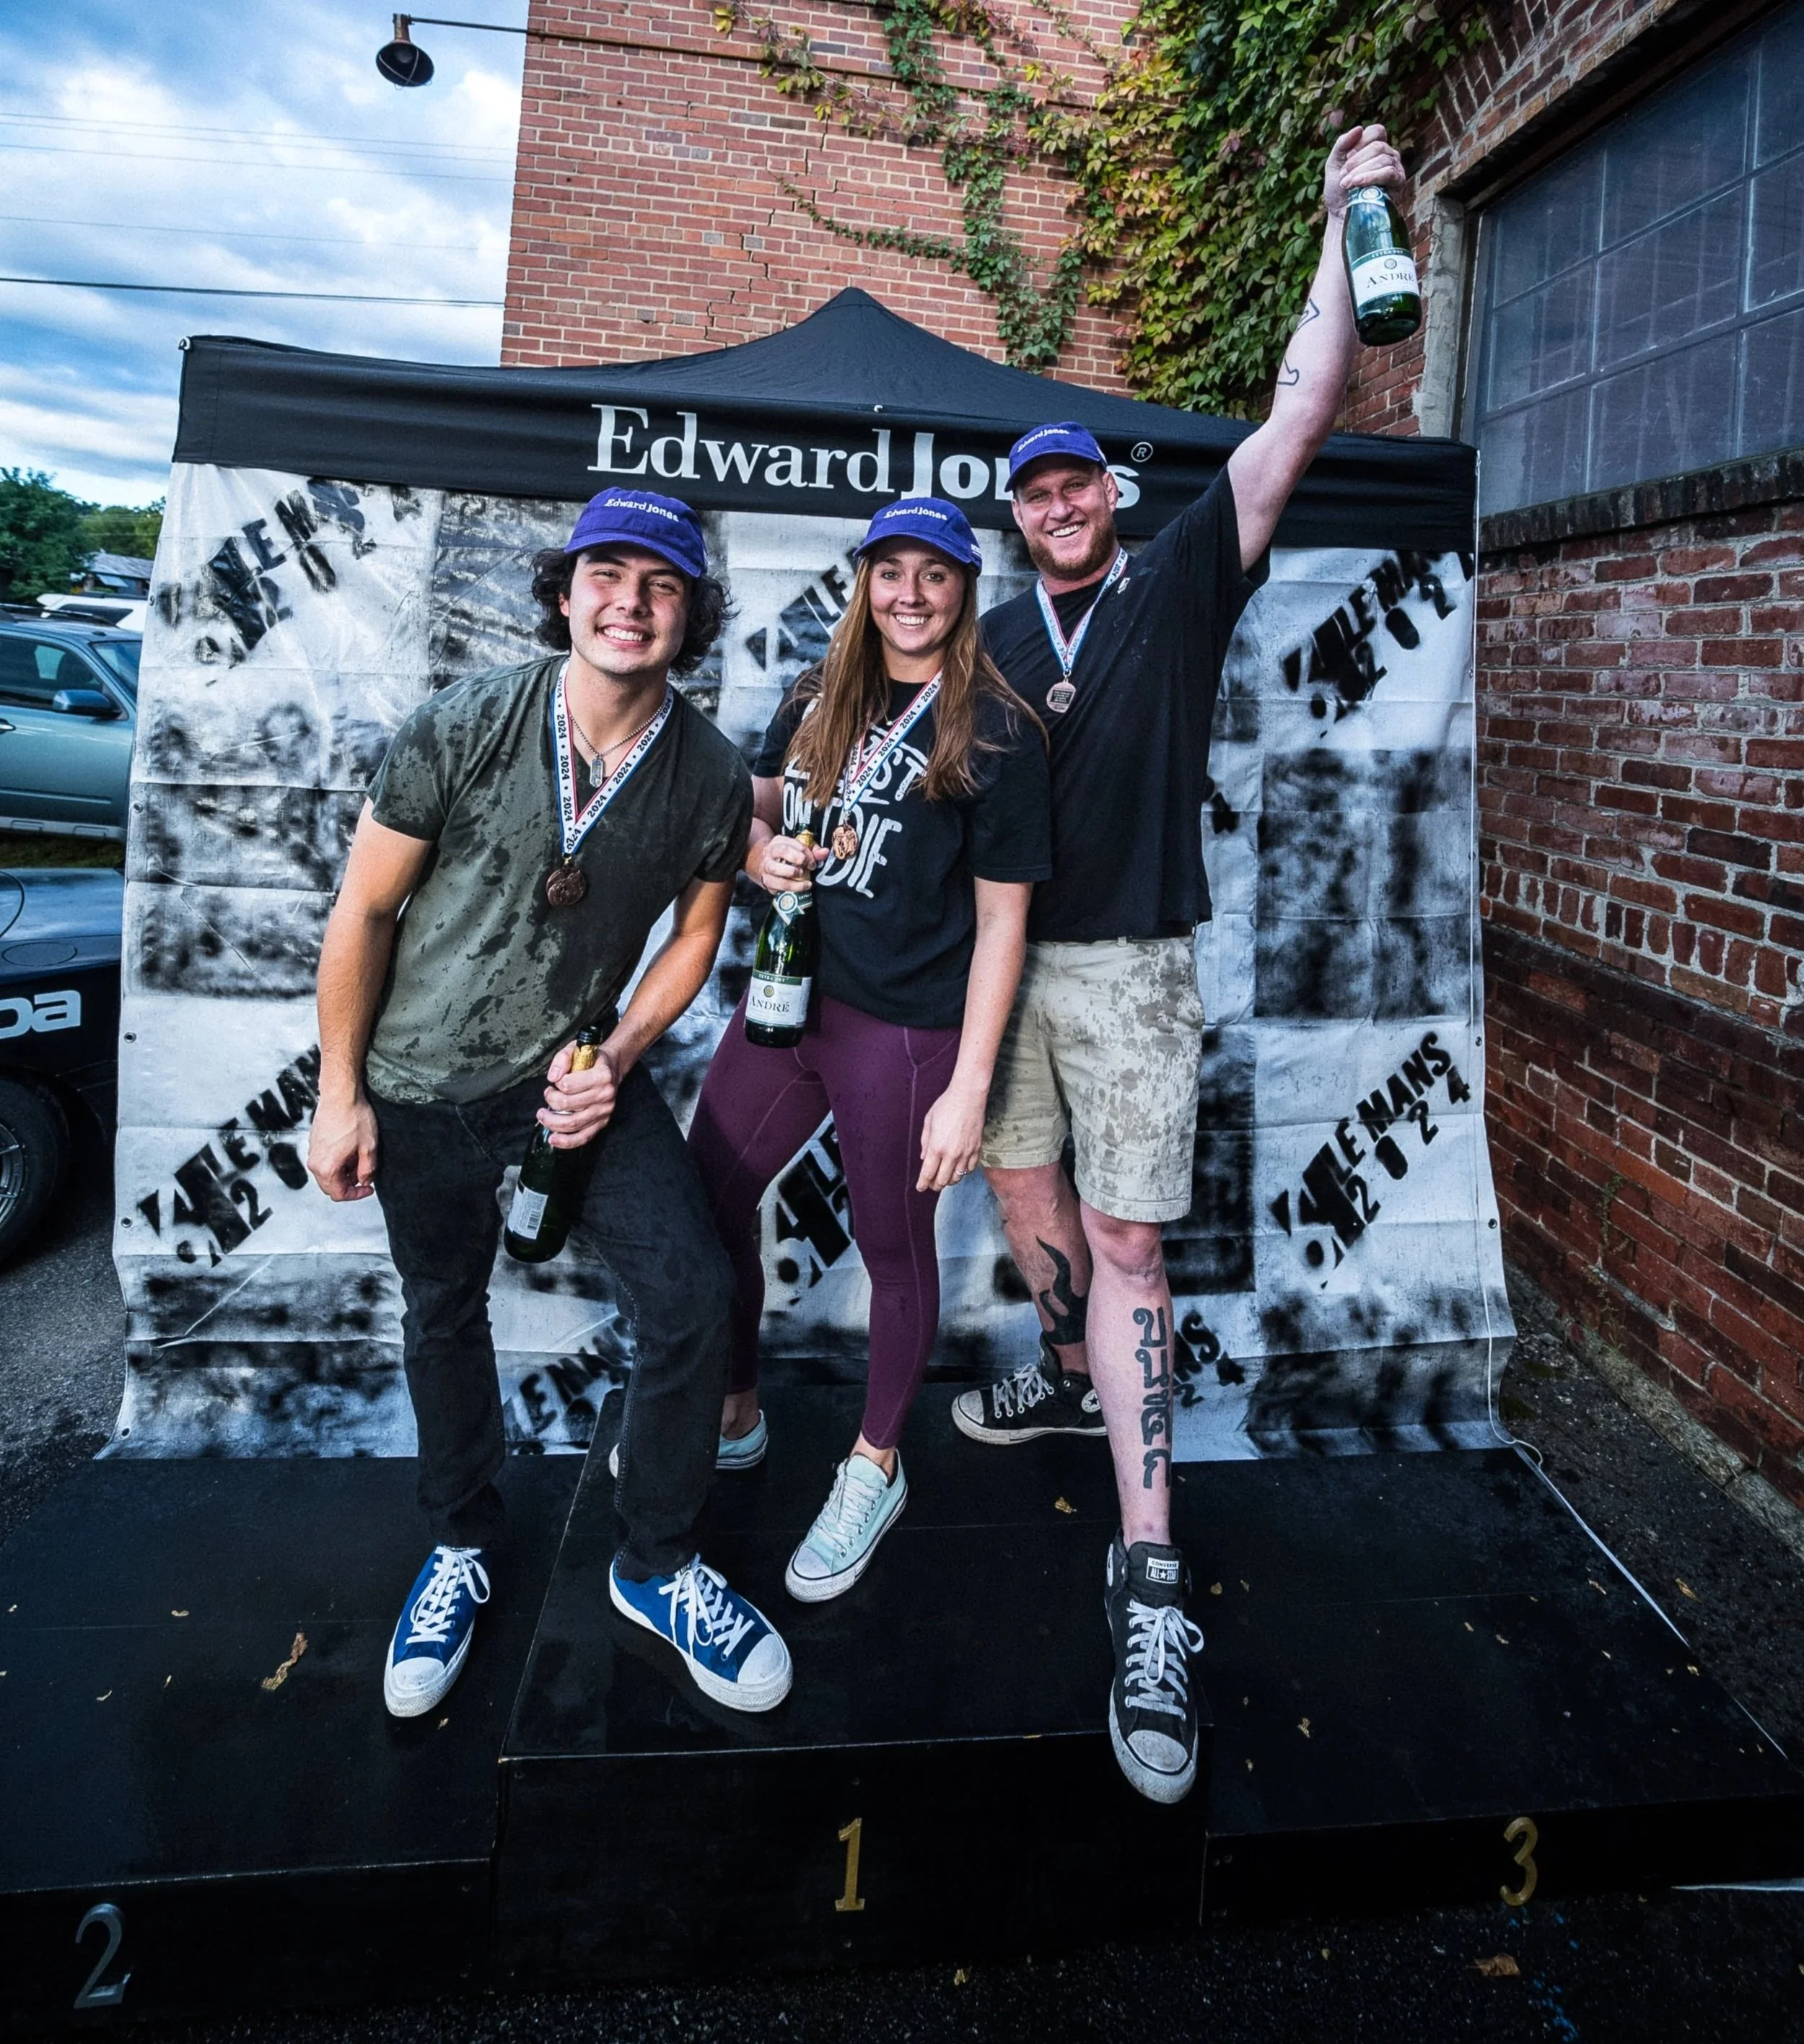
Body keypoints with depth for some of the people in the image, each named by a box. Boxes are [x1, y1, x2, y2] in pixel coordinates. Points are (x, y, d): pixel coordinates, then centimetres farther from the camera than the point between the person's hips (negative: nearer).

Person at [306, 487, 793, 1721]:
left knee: (693, 1299, -11)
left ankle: (659, 1566, 15)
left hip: (586, 1070, 1)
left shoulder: (711, 776, -11)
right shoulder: (464, 728, -16)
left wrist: (613, 1062, -10)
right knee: (445, 1318, 16)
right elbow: (365, 912, -8)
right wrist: (339, 1094, -5)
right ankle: (464, 1547, 43)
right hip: (428, 1084, 0)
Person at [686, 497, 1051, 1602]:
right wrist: (762, 850, -5)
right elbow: (756, 803, 21)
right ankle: (735, 1412, 40)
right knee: (707, 1203, 14)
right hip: (786, 996, 6)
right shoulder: (820, 696, 8)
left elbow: (1001, 920, -11)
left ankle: (875, 1468, 34)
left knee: (894, 1245, 10)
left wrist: (968, 1087, -14)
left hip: (903, 1031, -6)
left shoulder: (996, 733, -9)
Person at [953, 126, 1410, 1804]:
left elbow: (1299, 417, -3)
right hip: (1003, 958, 5)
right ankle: (1069, 1372, 42)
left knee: (1125, 1240, -8)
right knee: (1022, 1184, 14)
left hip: (1128, 969, -4)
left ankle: (1150, 1574, -3)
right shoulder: (995, 637, 12)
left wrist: (1343, 222, -3)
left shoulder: (1179, 587, 3)